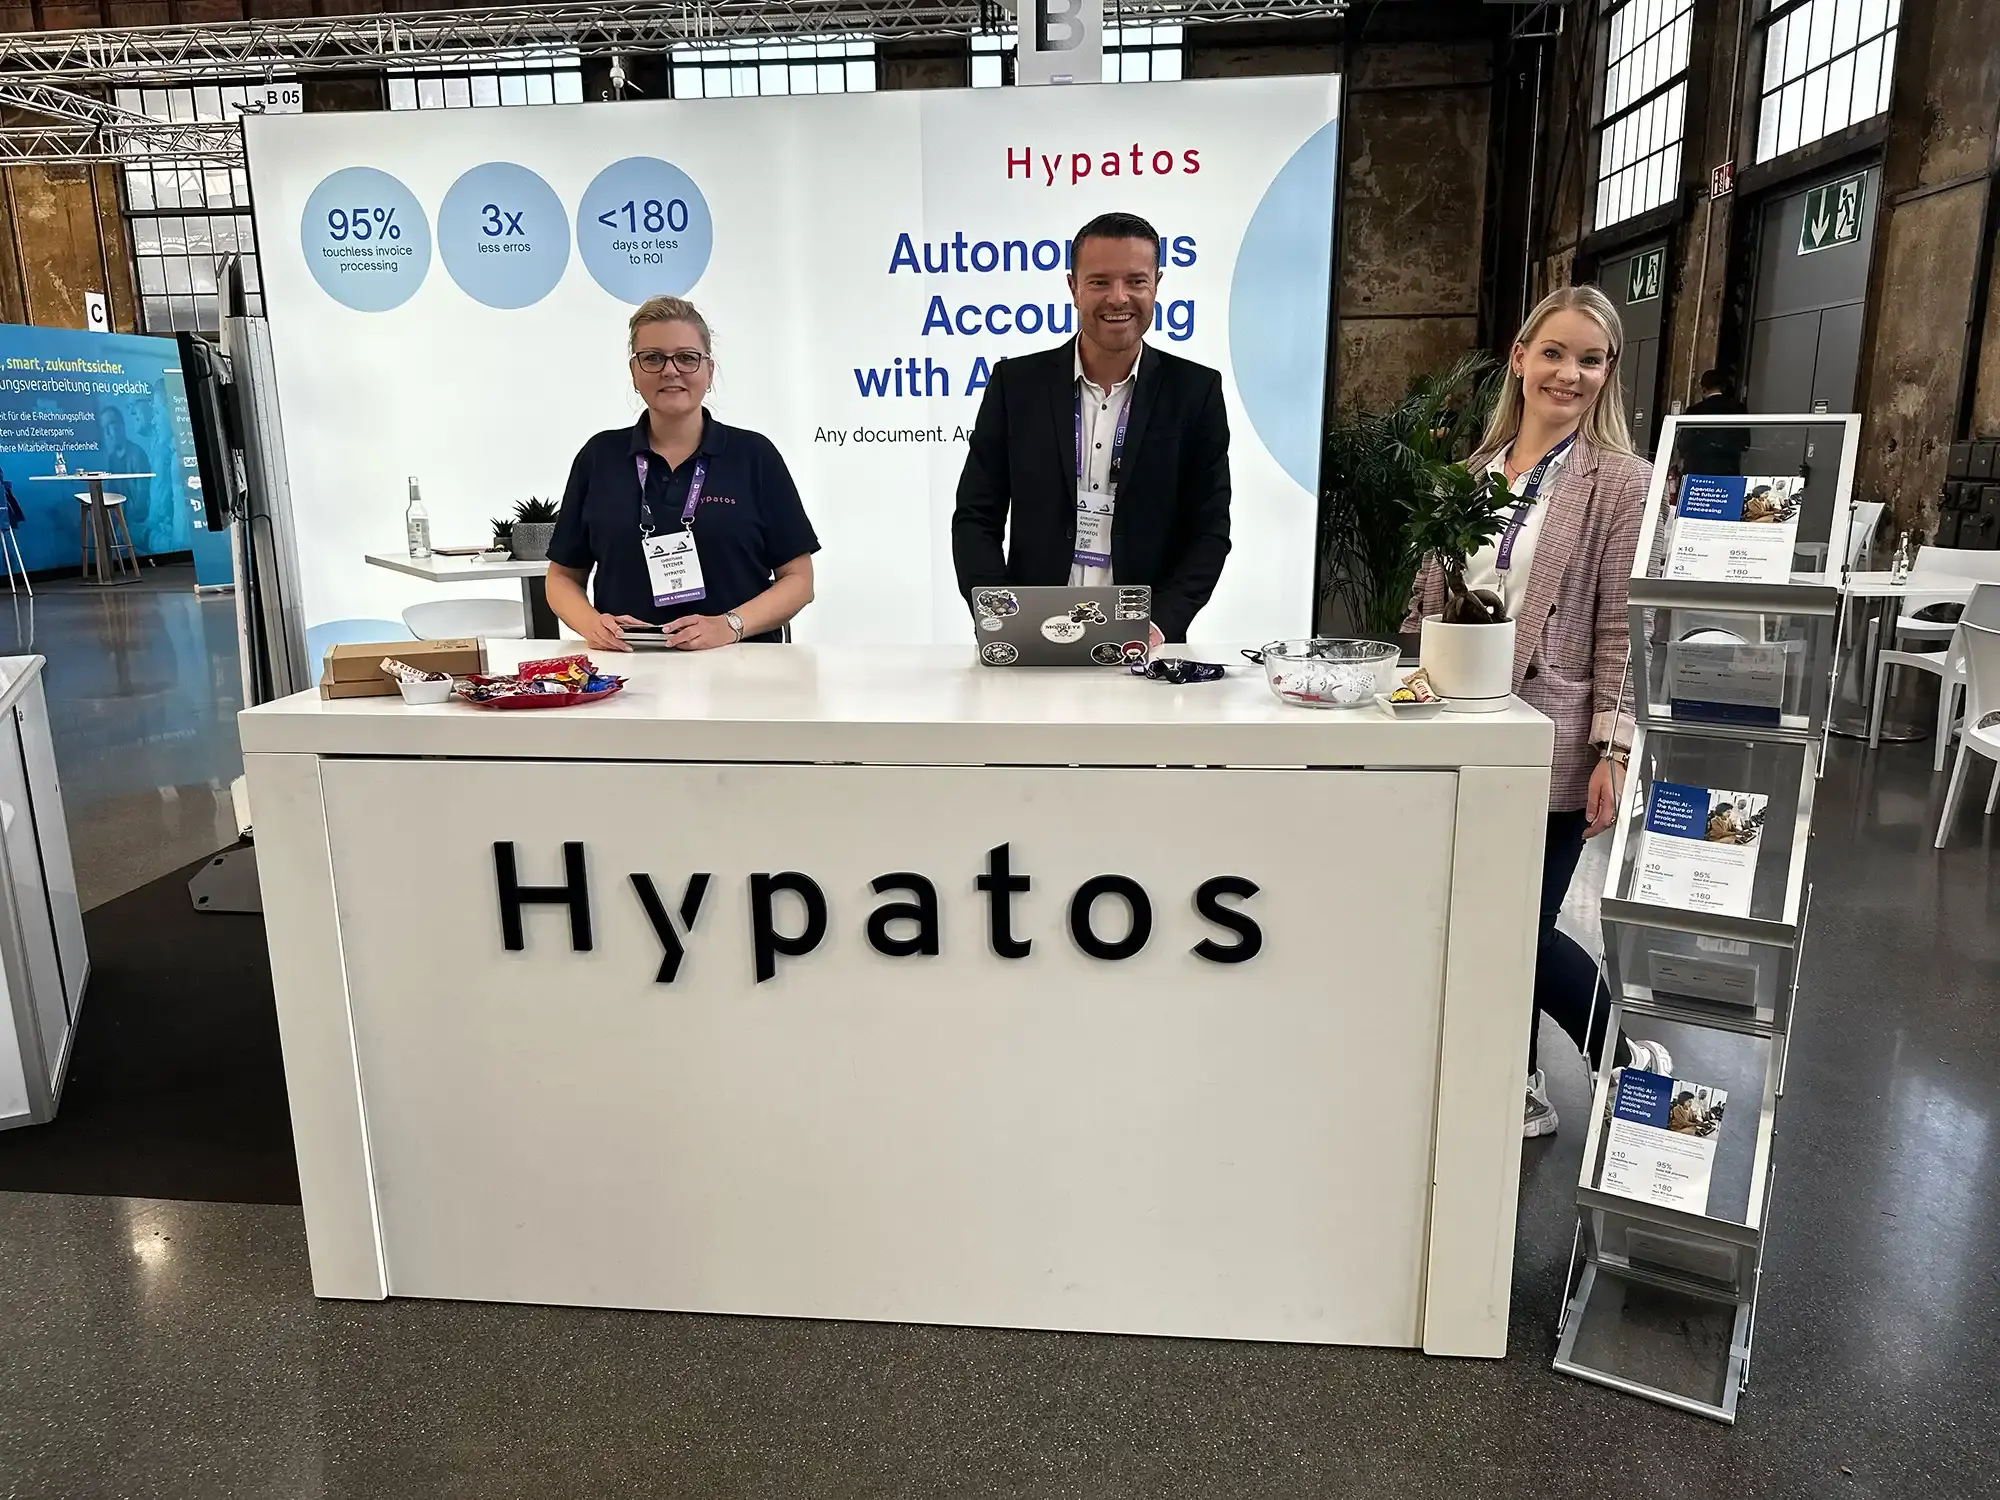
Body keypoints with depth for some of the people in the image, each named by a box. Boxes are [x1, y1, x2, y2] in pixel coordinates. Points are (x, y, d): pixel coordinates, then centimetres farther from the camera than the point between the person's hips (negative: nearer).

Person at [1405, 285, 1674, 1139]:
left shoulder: (1619, 481, -5)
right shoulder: (1474, 473, 10)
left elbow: (1621, 631, -9)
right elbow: (1431, 603, 13)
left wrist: (1613, 751, -14)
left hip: (1552, 748, -5)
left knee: (1521, 928, 0)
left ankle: (1631, 1061, 27)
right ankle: (1517, 1093, 31)